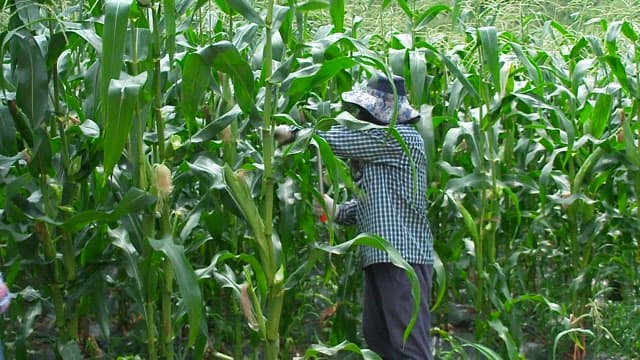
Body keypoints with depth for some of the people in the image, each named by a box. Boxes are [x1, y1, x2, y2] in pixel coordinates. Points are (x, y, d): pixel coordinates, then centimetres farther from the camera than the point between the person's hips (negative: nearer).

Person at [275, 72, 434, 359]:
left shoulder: (403, 137, -10)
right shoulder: (380, 144, 19)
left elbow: (339, 139, -13)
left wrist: (293, 132, -2)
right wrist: (338, 211, 4)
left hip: (403, 258, -10)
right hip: (380, 257, 10)